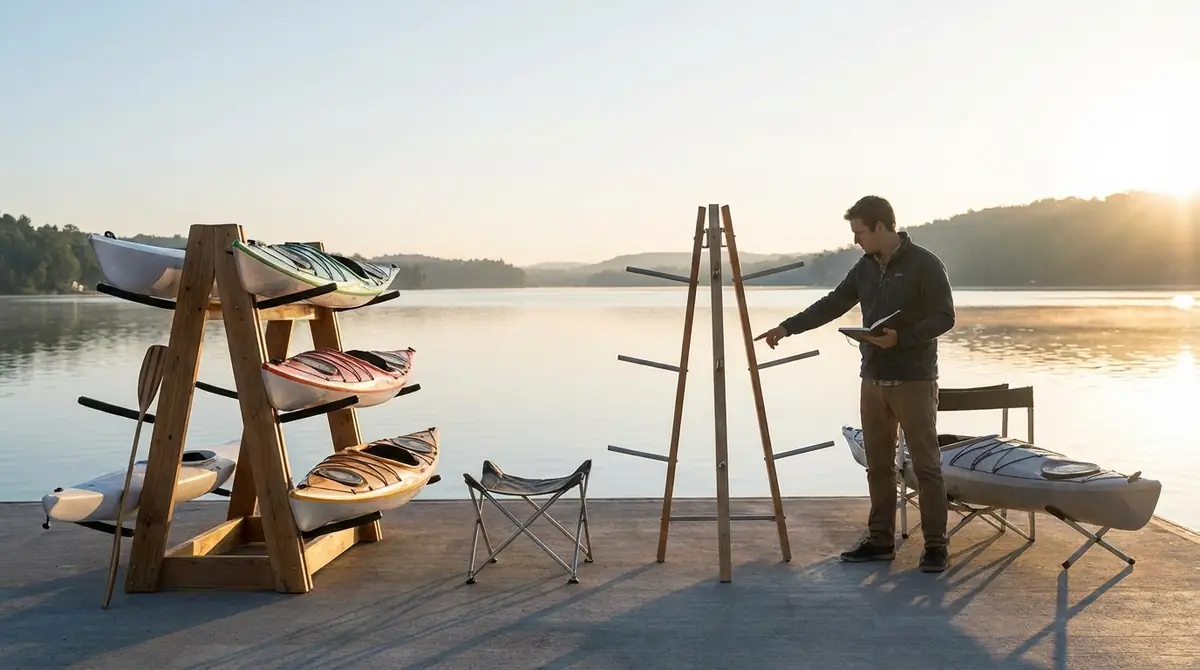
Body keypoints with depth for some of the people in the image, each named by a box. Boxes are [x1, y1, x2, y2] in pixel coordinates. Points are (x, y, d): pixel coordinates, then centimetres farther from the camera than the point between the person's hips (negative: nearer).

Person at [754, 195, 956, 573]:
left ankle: (935, 545, 5)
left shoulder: (924, 264, -9)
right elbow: (832, 305, 14)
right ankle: (881, 540, 17)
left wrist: (901, 337, -23)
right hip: (873, 380, 7)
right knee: (878, 464, 9)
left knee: (926, 464, -2)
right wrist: (788, 327, 9)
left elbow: (944, 317, -12)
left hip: (914, 381, -7)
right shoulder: (866, 267, 11)